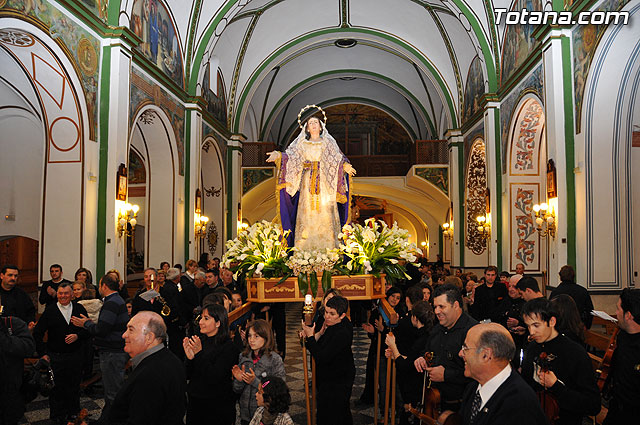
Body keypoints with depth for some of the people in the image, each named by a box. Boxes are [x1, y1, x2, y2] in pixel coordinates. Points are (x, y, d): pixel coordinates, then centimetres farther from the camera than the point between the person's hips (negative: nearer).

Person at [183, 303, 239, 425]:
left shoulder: (228, 347, -15)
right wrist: (189, 358, -15)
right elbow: (188, 375, 4)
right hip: (194, 402, 6)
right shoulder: (199, 341, 3)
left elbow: (214, 379, -22)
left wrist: (199, 353, -25)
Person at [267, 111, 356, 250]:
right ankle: (305, 248, -4)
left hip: (325, 184, 0)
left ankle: (327, 248, -5)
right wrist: (277, 155, -13)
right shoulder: (302, 144, 16)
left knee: (325, 215, -7)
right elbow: (290, 156, 5)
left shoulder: (328, 143, 14)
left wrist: (346, 167, -12)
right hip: (307, 184, 1)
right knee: (307, 215, -6)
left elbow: (339, 160, 7)